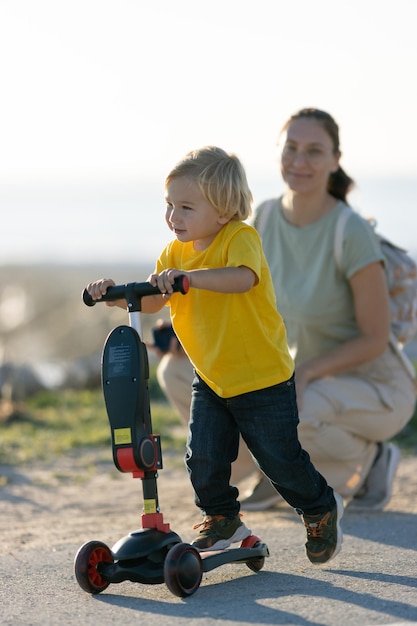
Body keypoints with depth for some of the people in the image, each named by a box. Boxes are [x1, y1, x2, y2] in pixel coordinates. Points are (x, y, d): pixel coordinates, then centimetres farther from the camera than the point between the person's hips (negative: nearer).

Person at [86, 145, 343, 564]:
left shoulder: (240, 238, -19)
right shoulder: (175, 252, 2)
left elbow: (242, 278, -40)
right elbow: (151, 301, 2)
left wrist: (188, 276, -50)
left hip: (262, 376, -5)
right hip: (209, 379, 6)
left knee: (280, 458, 2)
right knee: (203, 457, -4)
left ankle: (321, 508, 28)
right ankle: (221, 519, 20)